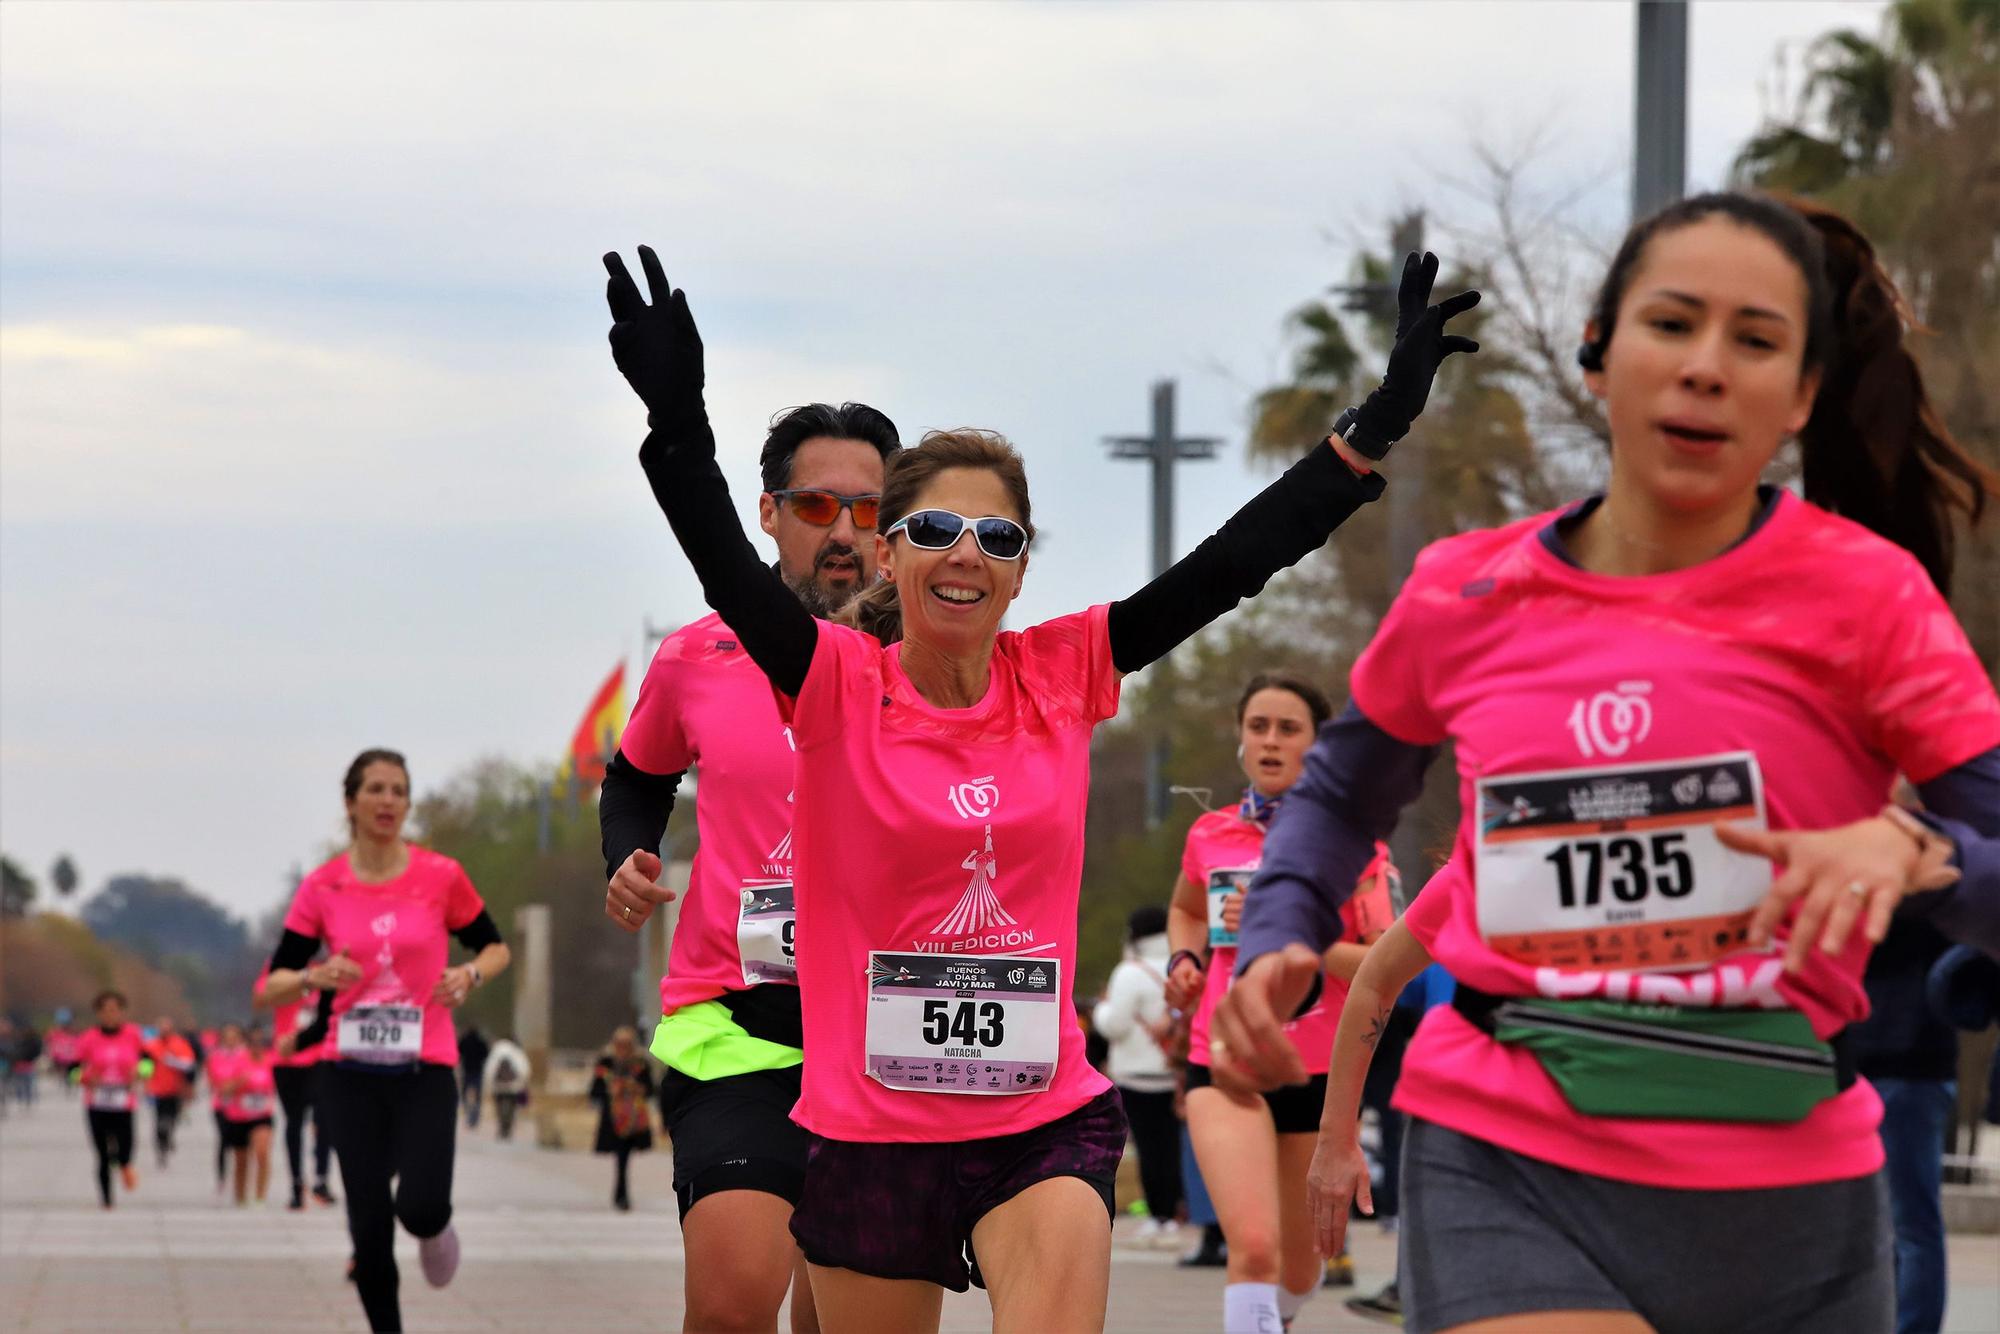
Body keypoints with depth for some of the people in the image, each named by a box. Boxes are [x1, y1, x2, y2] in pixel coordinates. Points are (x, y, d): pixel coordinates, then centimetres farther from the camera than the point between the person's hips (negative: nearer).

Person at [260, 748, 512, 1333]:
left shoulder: (441, 876, -2)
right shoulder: (322, 888, 0)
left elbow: (495, 948, 12)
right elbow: (271, 987, 3)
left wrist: (469, 975, -10)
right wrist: (315, 976, -18)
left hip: (426, 1069, -1)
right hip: (352, 1075, 1)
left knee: (419, 1207, -19)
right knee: (369, 1229, -1)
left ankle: (434, 1227, 19)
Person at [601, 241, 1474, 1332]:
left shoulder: (1063, 675, 2)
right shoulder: (836, 682, -5)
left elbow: (1234, 561, -2)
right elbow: (729, 575, -21)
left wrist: (1381, 421, -8)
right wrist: (676, 421, -38)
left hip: (1043, 1122, 1)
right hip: (870, 1128, -1)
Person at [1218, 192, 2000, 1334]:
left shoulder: (1864, 595, -4)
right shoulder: (1466, 597, 4)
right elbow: (1341, 796, 24)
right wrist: (1278, 945, 6)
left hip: (1785, 1192, 1)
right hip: (1507, 1170, 0)